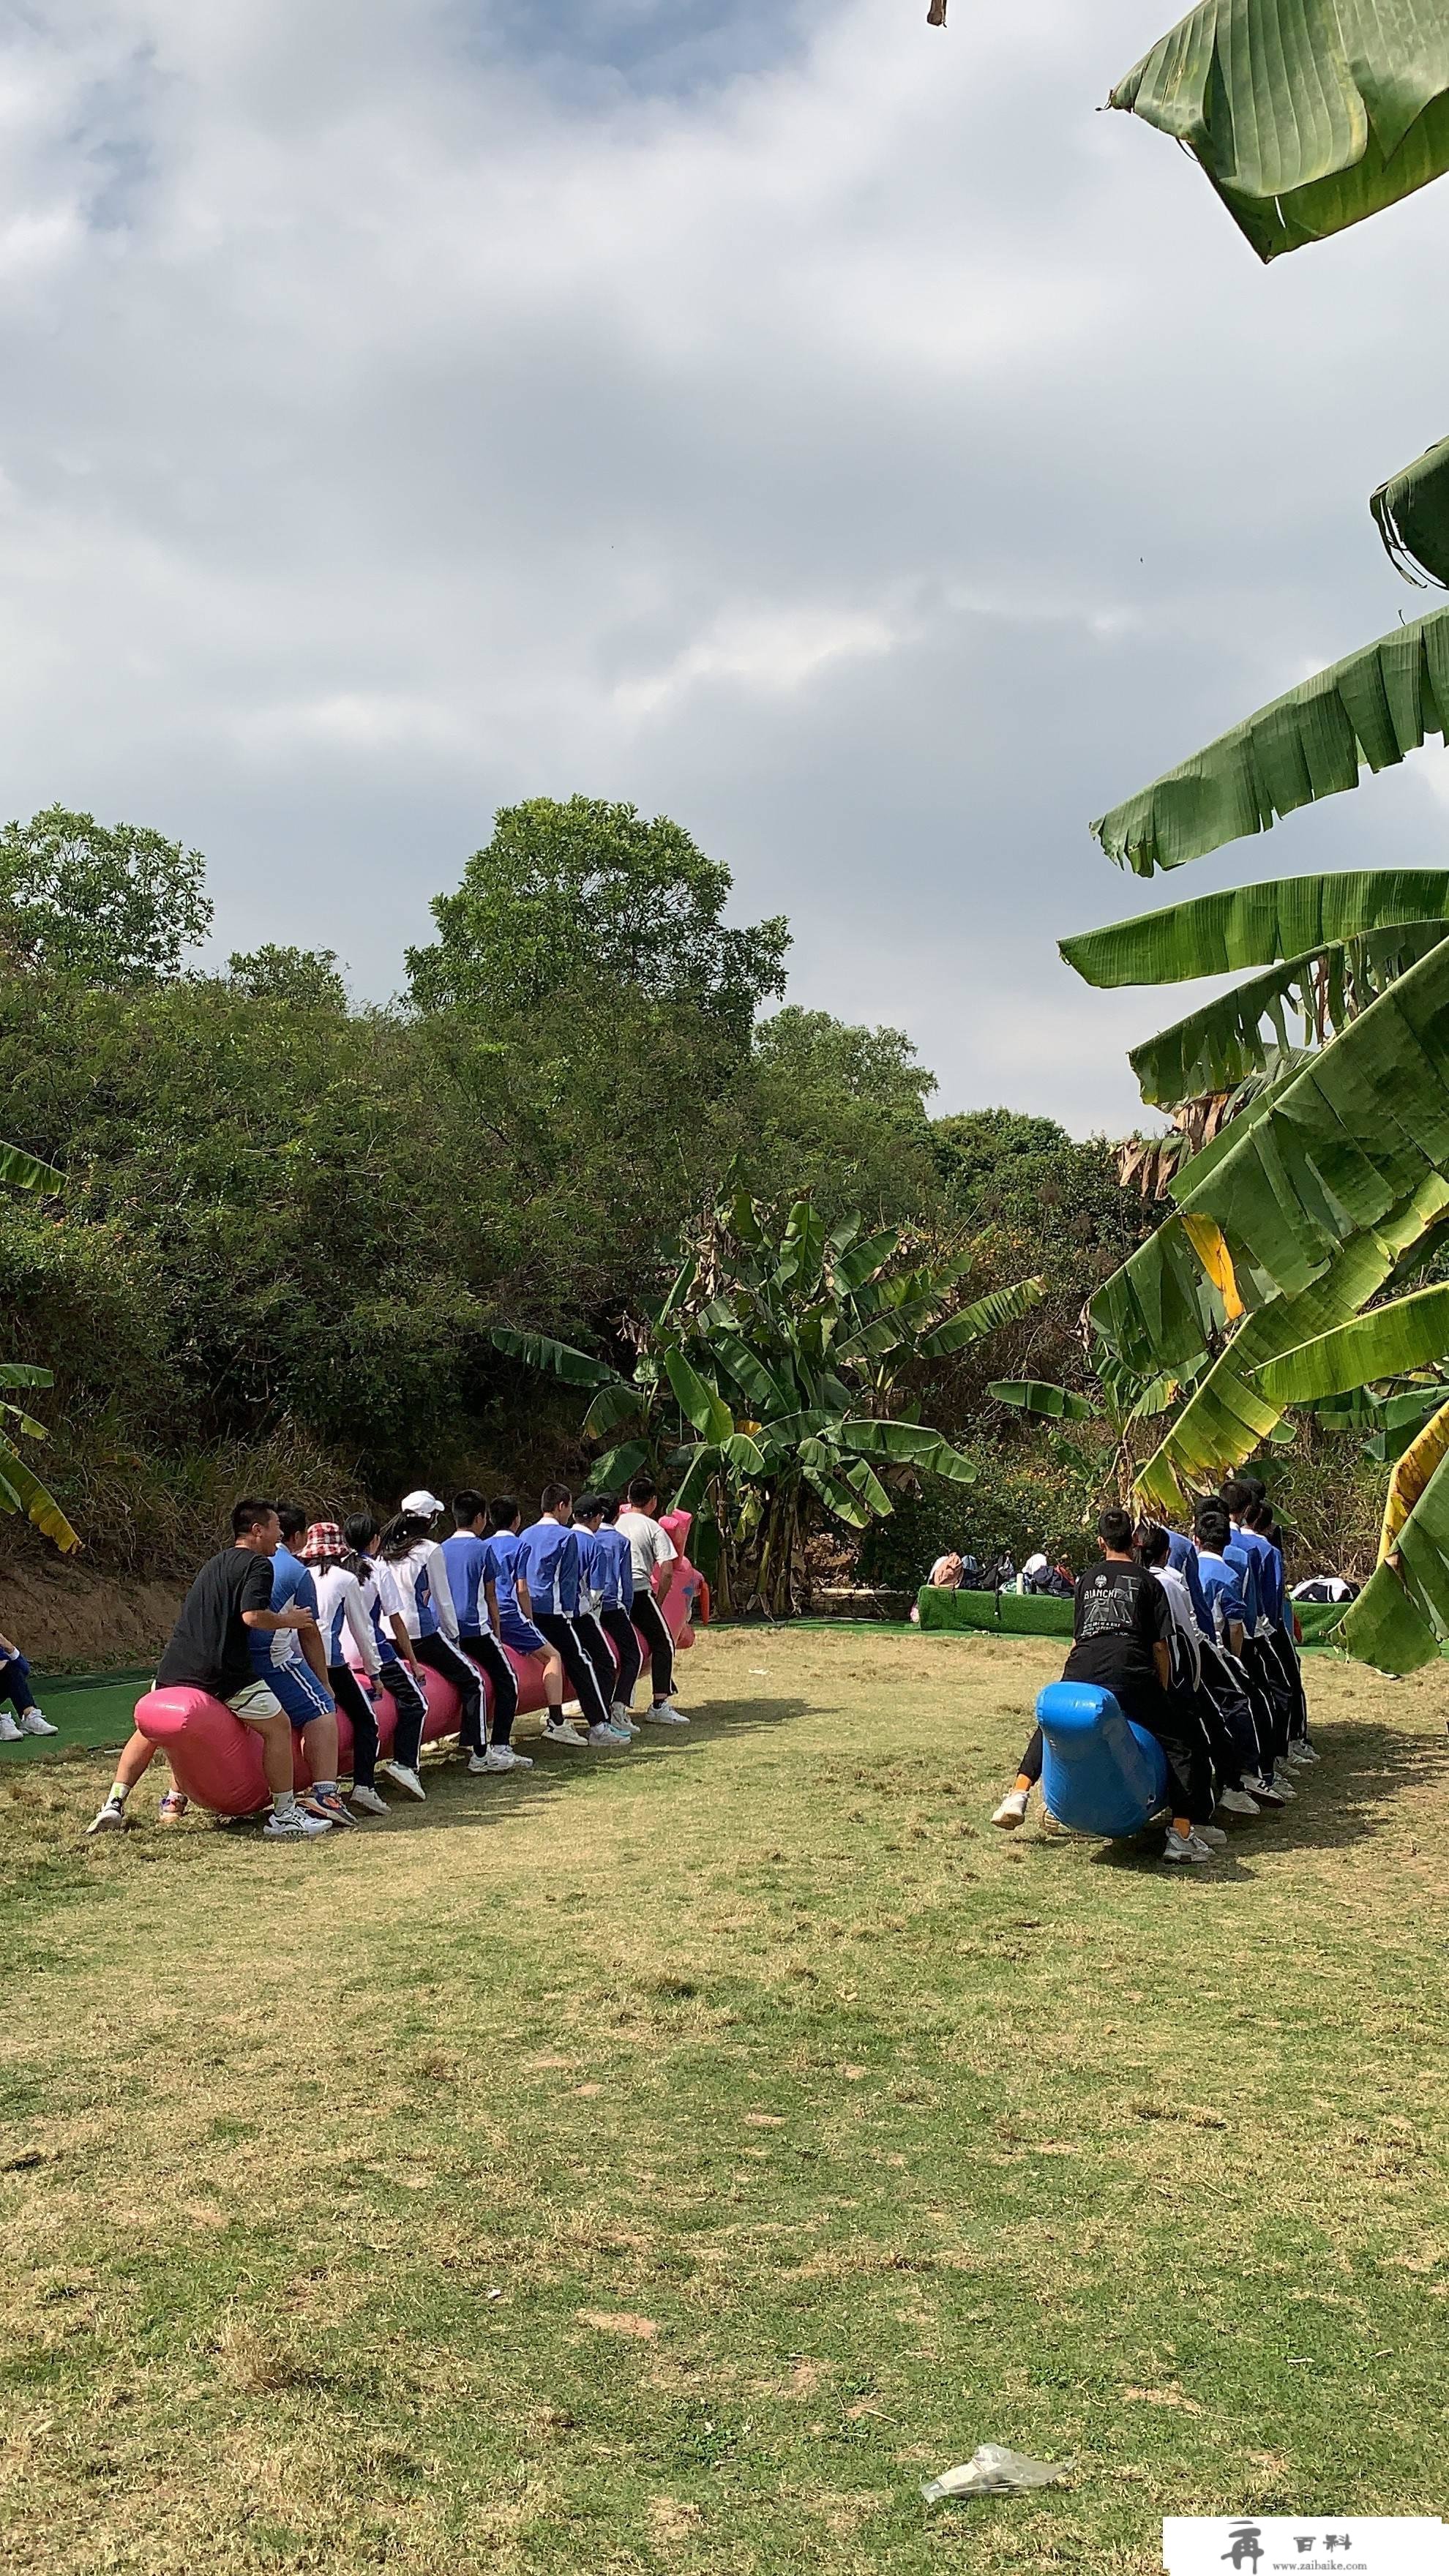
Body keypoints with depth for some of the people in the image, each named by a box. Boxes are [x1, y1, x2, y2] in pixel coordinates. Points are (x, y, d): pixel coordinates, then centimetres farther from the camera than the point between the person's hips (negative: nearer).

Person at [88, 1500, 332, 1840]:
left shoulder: (214, 1563, 23)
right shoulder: (258, 1565, -2)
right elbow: (253, 1616, -16)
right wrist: (288, 1620, 0)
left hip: (176, 1667, 7)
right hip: (225, 1671, -7)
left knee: (148, 1730, 24)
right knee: (278, 1727, 6)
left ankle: (114, 1805, 18)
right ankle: (284, 1816, 7)